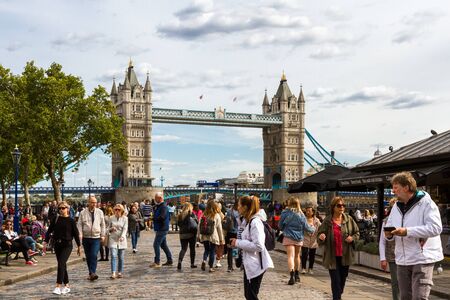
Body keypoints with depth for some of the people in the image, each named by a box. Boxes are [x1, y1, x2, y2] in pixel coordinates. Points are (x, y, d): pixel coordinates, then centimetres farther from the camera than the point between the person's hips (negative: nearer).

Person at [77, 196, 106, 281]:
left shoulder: (100, 212, 5)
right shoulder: (83, 213, 1)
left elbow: (102, 225, 11)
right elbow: (79, 224, 1)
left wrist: (103, 235, 7)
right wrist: (80, 234, -11)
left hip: (96, 238, -1)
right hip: (86, 238, 1)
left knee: (94, 255, -15)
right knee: (88, 257, 9)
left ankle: (92, 273, -18)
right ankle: (90, 273, 20)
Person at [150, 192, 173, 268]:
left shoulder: (163, 207, -15)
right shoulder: (157, 207, 16)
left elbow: (162, 217, -28)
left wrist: (153, 218, -19)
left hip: (162, 229, -10)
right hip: (161, 229, 10)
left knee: (156, 244, -10)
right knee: (163, 245, 16)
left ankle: (157, 262, -8)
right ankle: (170, 260, 23)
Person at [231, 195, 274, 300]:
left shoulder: (255, 222, -19)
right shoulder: (247, 221, 11)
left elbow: (258, 246, -26)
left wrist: (238, 243, -19)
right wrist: (237, 242, 4)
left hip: (256, 265, -10)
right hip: (249, 264, 10)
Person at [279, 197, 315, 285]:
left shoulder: (285, 213, -7)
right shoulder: (301, 214, 0)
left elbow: (280, 226, 2)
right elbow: (305, 227, 5)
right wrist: (313, 229, 25)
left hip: (288, 237, -3)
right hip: (299, 238, 3)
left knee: (290, 256, -7)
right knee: (297, 256, 18)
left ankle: (292, 276, -23)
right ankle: (297, 276, 32)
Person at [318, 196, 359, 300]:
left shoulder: (349, 219, 2)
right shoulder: (327, 221, -5)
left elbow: (357, 232, 11)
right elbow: (320, 234, 2)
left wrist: (352, 238, -10)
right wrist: (321, 237, -21)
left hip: (345, 255, 3)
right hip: (332, 256, -3)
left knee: (343, 278, 16)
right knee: (335, 280, -5)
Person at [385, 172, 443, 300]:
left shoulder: (426, 203, -9)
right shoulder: (396, 206, 14)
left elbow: (435, 228, -21)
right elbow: (389, 226, 19)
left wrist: (407, 231, -26)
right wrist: (389, 234, -7)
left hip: (422, 258, -7)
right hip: (402, 260, 7)